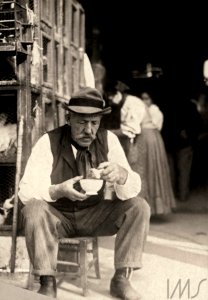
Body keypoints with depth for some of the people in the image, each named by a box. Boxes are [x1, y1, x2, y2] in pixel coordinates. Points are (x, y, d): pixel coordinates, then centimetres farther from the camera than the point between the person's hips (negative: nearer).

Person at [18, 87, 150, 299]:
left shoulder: (108, 140, -10)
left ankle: (121, 278, -11)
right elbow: (26, 191, -20)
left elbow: (133, 188, -14)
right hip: (57, 216, -2)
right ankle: (47, 281, -19)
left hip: (94, 216, 3)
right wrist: (58, 190, -40)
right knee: (33, 209, -33)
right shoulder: (48, 142, -15)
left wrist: (120, 174, -39)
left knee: (139, 207, -19)